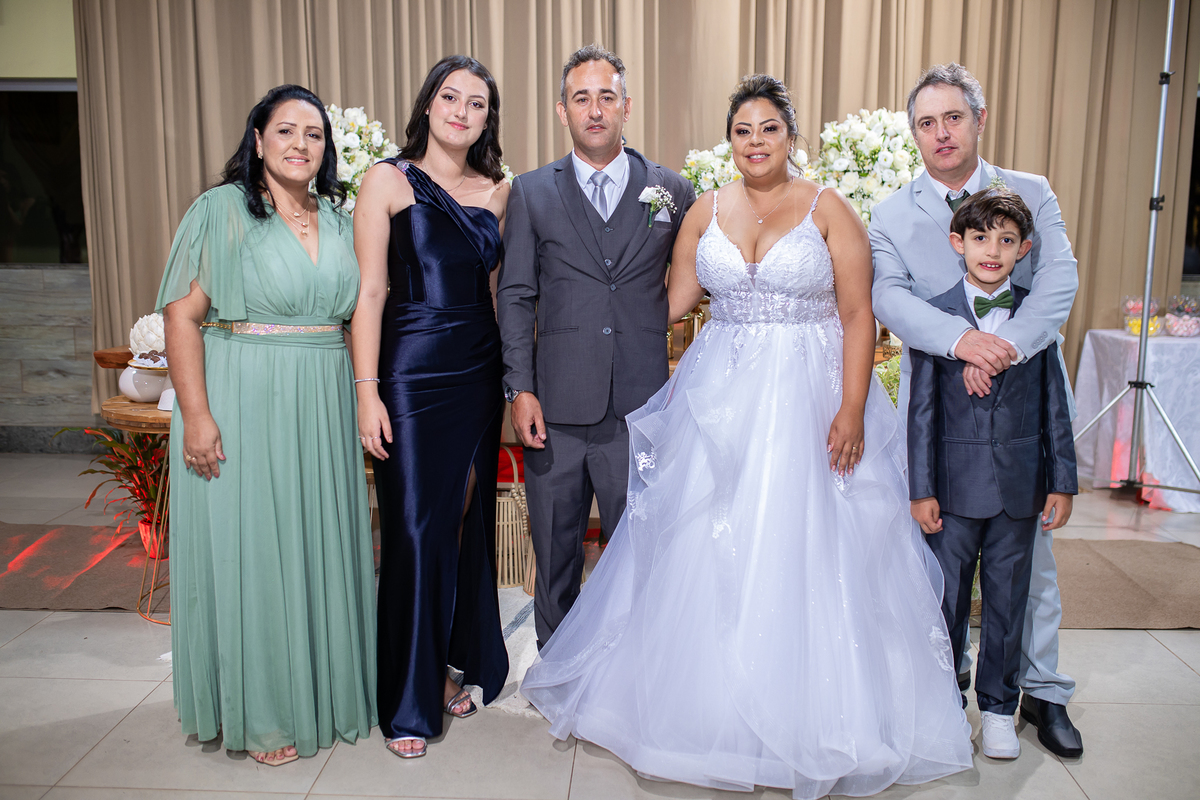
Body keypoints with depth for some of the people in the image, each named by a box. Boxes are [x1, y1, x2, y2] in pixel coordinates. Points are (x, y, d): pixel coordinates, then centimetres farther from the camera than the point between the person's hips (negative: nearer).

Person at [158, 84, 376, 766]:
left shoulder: (338, 219, 11)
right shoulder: (222, 210, -5)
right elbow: (182, 315, -9)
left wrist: (364, 400, 9)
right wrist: (196, 415, -16)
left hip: (323, 409, 5)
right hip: (243, 405, -5)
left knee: (321, 547, 12)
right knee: (250, 551, 3)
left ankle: (323, 691, 30)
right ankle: (262, 714, 20)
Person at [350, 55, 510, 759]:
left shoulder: (497, 191, 10)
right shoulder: (389, 180, -2)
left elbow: (500, 287, 13)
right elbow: (370, 292, -6)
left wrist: (515, 381, 8)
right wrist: (367, 391, -12)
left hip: (479, 374, 5)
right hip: (412, 375, -4)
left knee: (470, 522, 12)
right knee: (416, 529, -1)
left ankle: (459, 663, 30)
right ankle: (411, 700, 14)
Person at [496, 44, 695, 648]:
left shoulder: (672, 191, 7)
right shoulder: (530, 192, 7)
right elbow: (514, 297, 4)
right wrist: (520, 389, -4)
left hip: (640, 409, 0)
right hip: (556, 410, 1)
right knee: (555, 558, 14)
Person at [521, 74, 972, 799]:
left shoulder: (829, 209, -1)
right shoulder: (705, 211, 8)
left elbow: (859, 316, -6)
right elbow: (672, 303, 11)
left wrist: (852, 410, -14)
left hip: (810, 399, -3)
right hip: (720, 398, 3)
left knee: (804, 549, 2)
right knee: (710, 547, 6)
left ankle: (811, 711, 21)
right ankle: (716, 698, 24)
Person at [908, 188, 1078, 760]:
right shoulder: (933, 315, -3)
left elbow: (1054, 403, 6)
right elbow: (922, 407, -3)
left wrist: (1063, 481, 4)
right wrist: (921, 488, -5)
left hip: (1021, 482, 2)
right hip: (957, 482, -2)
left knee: (1007, 598, 12)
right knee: (947, 598, 8)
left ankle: (998, 706, 29)